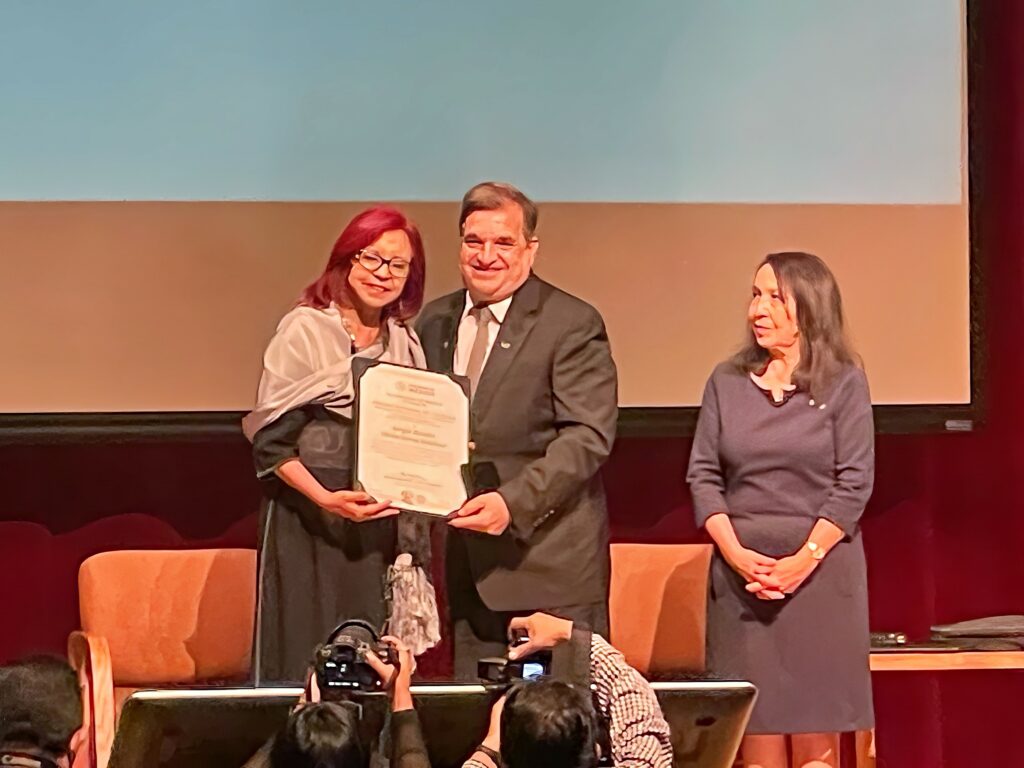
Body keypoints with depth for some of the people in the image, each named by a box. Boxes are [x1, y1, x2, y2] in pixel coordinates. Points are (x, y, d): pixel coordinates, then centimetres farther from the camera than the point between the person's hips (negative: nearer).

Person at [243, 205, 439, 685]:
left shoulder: (404, 342, 11)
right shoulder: (304, 330, -5)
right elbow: (270, 439, -9)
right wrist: (325, 499, -22)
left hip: (379, 526, 5)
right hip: (308, 521, -5)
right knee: (305, 661, -3)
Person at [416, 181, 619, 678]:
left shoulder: (571, 325, -6)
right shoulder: (435, 321, 13)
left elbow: (588, 436, -13)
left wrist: (514, 502, -24)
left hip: (550, 560, -6)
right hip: (467, 562, 6)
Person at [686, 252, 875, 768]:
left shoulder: (844, 383, 1)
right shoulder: (727, 382, 9)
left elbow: (854, 483, -4)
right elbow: (703, 476, 5)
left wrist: (803, 561, -13)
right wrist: (736, 555, -9)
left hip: (820, 572, -2)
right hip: (741, 574, 2)